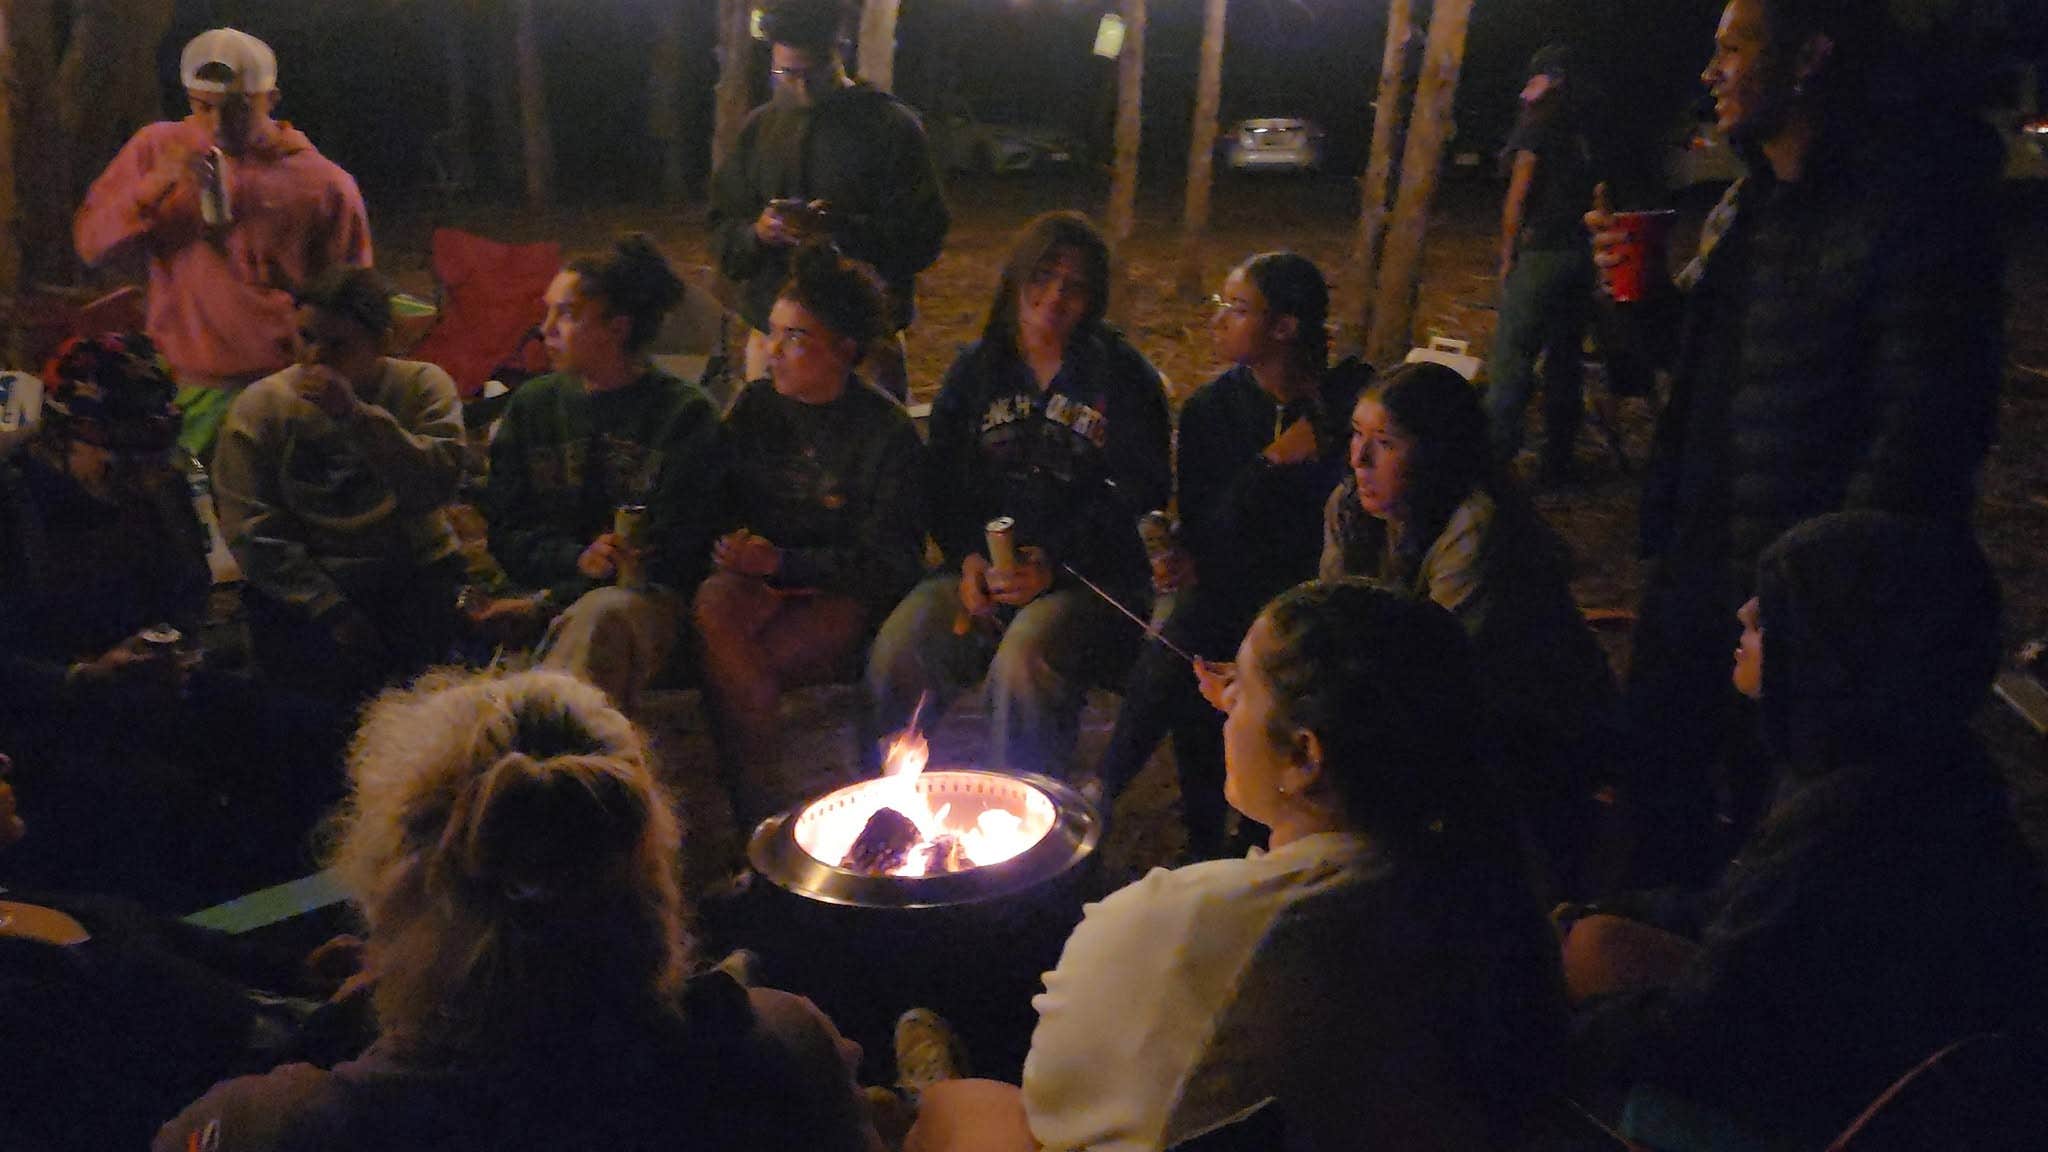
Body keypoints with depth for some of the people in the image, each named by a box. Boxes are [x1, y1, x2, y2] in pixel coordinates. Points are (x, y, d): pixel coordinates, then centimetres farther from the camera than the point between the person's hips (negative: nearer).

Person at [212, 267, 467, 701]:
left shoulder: (423, 386, 1)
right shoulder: (260, 406, 2)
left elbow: (437, 486, -15)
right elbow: (249, 527, -4)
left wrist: (357, 416, -25)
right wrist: (330, 609, -14)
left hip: (414, 571, 0)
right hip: (298, 583, 0)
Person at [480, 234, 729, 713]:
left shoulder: (686, 414, 1)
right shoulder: (532, 404, 17)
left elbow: (677, 553, -4)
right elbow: (505, 531, 15)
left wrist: (547, 601, -9)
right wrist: (577, 558, -9)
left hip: (645, 599, -4)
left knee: (601, 614, -39)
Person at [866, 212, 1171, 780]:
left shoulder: (1121, 374, 6)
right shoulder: (975, 370, 18)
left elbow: (1137, 493, -3)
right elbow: (944, 482, 15)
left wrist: (1053, 567, -14)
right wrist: (970, 560, -5)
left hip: (1086, 578, -3)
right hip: (985, 569, 3)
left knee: (1023, 660, -34)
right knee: (895, 651, -23)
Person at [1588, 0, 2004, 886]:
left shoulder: (1909, 211, -18)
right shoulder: (1749, 205, 10)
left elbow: (1925, 433, -22)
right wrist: (1646, 290, 1)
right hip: (1694, 572, 8)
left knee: (1766, 812, 8)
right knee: (1660, 779, 19)